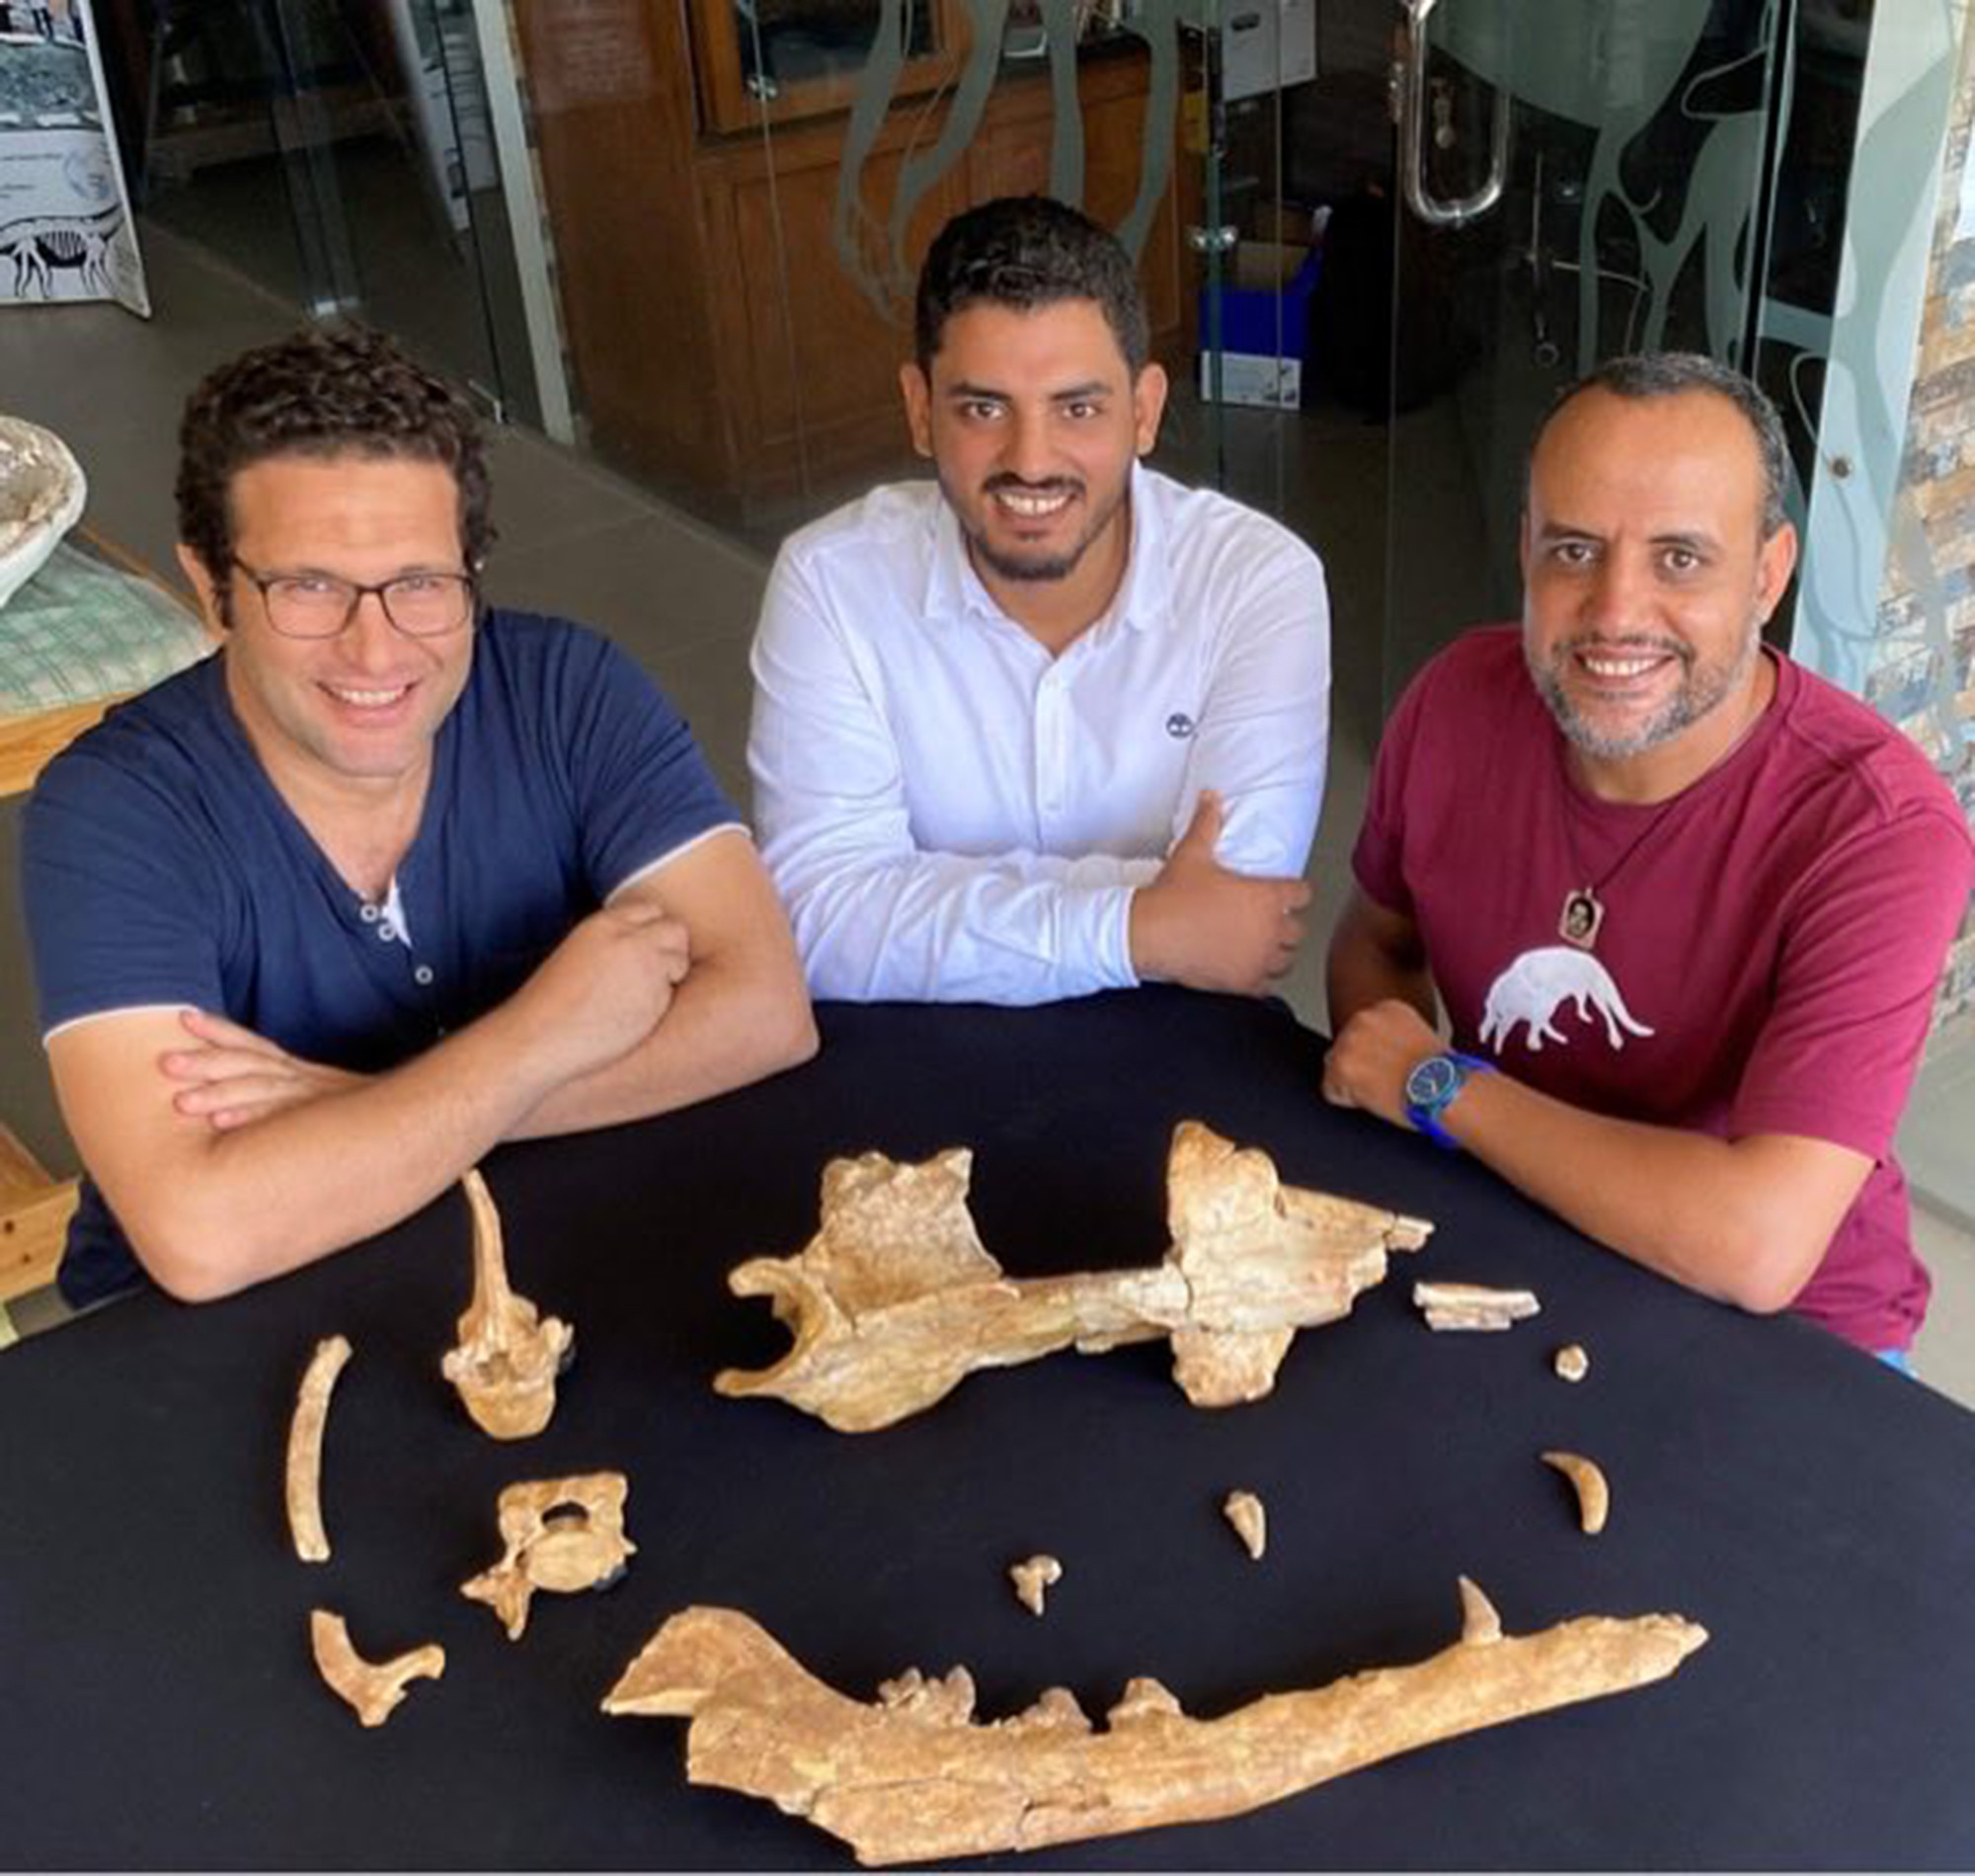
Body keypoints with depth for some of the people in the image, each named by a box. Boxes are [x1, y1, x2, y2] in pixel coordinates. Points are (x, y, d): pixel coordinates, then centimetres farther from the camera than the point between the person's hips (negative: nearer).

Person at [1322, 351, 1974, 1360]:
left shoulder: (1884, 832, -26)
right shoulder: (1459, 698, -12)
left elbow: (1758, 1248, -34)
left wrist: (1436, 1085, -24)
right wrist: (1375, 1077, -13)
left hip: (1786, 1343, -5)